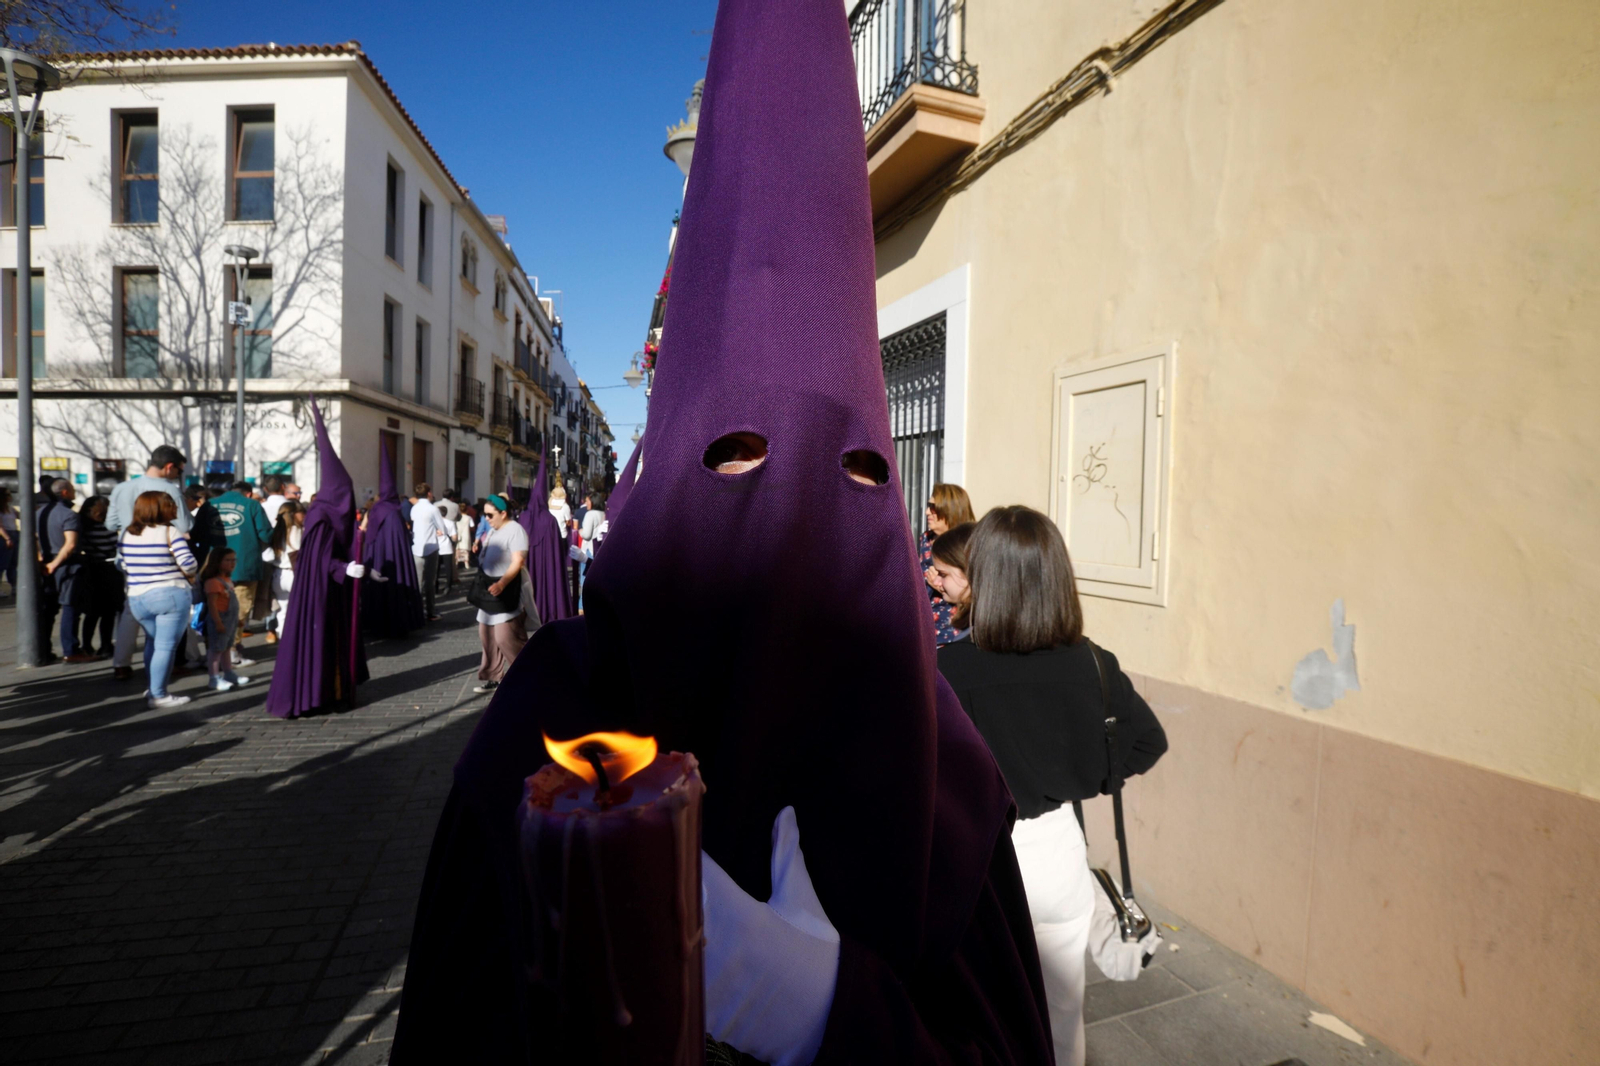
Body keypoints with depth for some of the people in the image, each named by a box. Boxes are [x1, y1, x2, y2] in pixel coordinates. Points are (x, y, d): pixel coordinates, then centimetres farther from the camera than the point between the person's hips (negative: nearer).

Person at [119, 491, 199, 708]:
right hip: (171, 595, -6)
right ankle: (158, 695, 2)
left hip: (137, 598, 6)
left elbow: (125, 565, 12)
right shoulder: (169, 531, -11)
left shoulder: (126, 533, 7)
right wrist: (189, 576, 4)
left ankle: (153, 689, 27)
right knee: (165, 646, -1)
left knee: (153, 643, 22)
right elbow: (189, 565, -17)